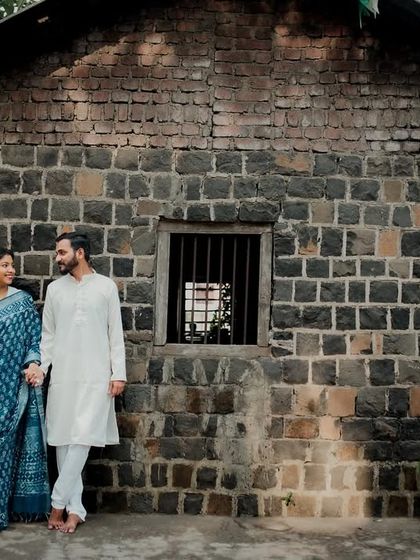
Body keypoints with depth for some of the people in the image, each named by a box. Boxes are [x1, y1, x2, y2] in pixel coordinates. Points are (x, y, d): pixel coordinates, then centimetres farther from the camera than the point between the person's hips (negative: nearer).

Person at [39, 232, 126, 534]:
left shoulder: (106, 286, 3)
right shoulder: (55, 289, 9)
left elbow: (116, 333, 2)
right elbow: (48, 335, 10)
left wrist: (119, 373, -4)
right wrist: (39, 368, -3)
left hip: (96, 377, -3)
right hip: (63, 377, 3)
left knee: (82, 439, -8)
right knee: (63, 441, 2)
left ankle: (58, 502, 5)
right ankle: (75, 508, 11)